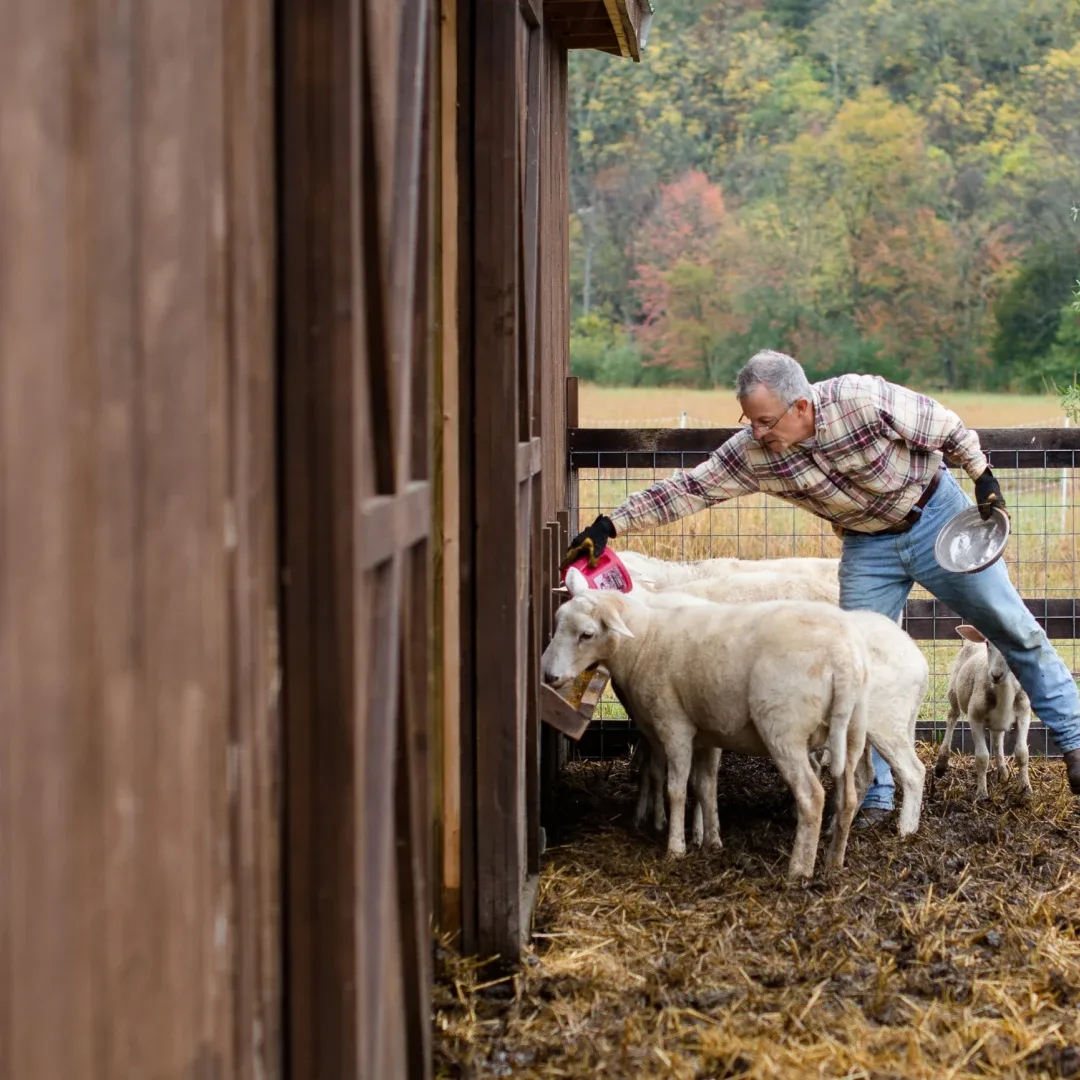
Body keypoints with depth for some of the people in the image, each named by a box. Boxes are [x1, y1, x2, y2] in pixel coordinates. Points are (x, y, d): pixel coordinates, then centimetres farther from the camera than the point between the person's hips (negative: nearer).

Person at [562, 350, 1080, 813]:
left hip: (935, 514, -3)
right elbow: (688, 487, -19)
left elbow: (946, 429, -17)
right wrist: (608, 526, -24)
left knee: (1014, 629, 7)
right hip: (868, 546, 3)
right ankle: (875, 797, 6)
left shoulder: (863, 400, -31)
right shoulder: (754, 452, -21)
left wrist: (984, 478, -9)